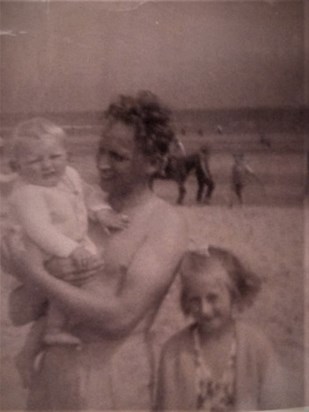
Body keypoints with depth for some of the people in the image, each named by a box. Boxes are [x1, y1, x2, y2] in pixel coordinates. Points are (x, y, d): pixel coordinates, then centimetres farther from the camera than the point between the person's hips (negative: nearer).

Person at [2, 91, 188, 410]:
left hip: (113, 377, -4)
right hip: (52, 369, 5)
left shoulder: (165, 223, -9)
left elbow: (120, 318, -19)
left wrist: (35, 274, -16)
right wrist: (48, 278, -17)